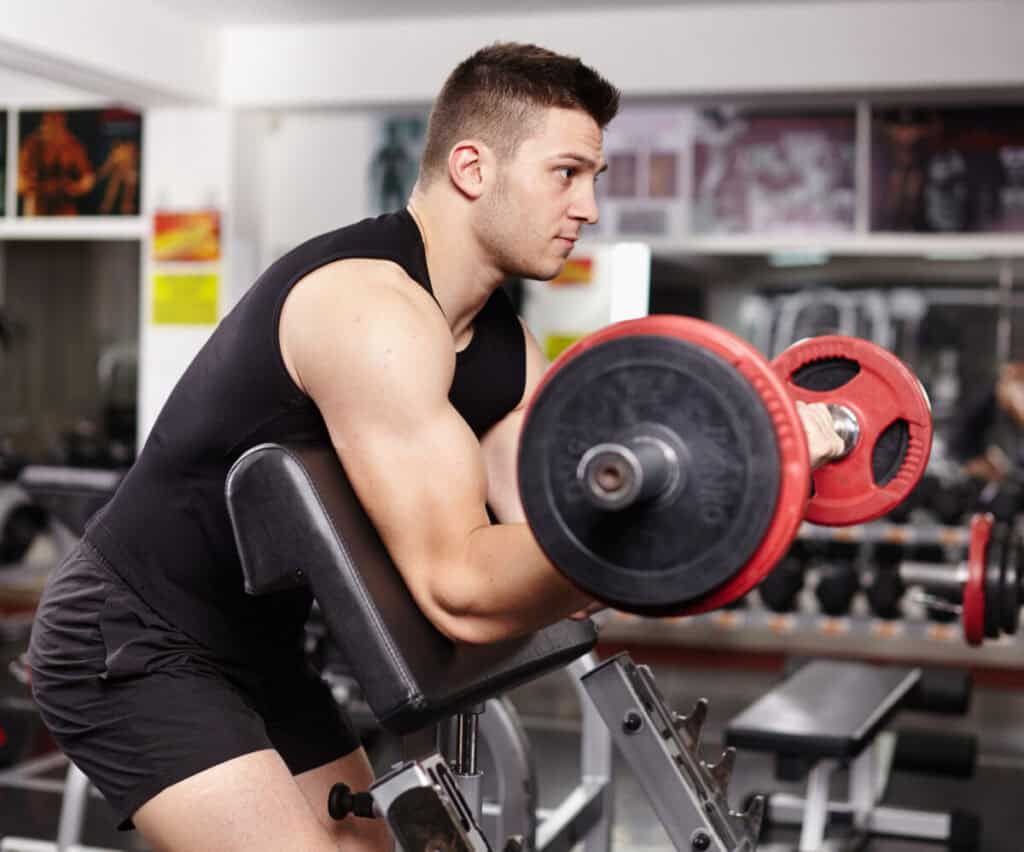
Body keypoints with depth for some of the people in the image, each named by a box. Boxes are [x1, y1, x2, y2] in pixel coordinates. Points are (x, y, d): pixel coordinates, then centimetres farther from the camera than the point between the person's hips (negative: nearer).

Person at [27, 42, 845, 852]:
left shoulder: (506, 351, 1)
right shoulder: (370, 305, -28)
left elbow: (560, 558, -4)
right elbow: (462, 589, -35)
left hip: (252, 649, 10)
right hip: (132, 646, -9)